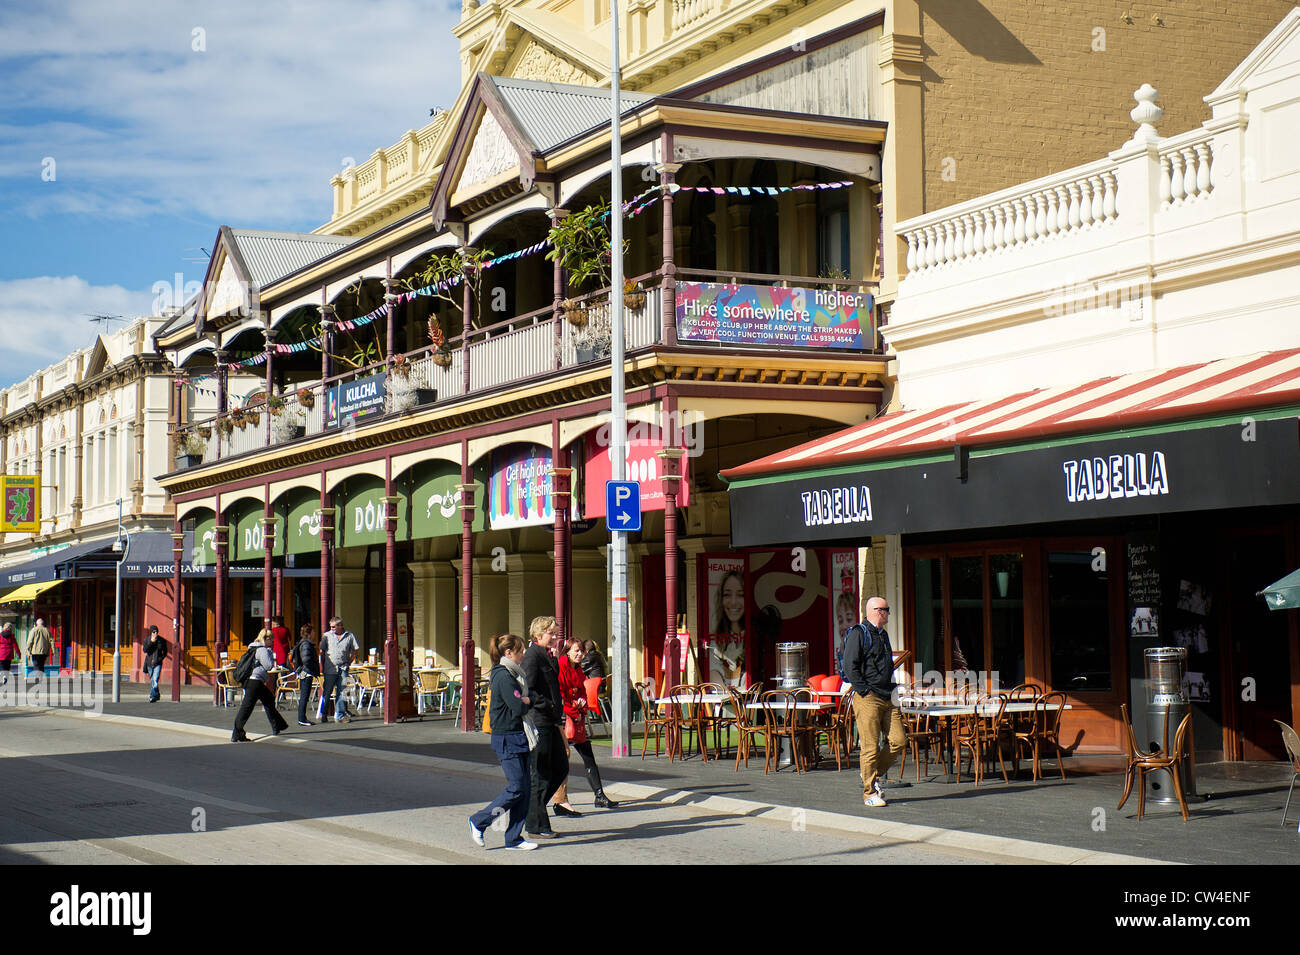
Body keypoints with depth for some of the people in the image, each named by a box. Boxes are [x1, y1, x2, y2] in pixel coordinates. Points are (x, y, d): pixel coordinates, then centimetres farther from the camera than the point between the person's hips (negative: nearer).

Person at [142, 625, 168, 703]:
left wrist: (160, 658, -8)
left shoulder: (161, 640, -1)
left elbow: (165, 652, 8)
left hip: (157, 664, -3)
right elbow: (145, 650, -14)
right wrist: (151, 642, -22)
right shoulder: (147, 640, 0)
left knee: (155, 680, -18)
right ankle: (156, 695, 32)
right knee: (152, 680, 14)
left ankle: (152, 696, -20)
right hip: (149, 663, 3)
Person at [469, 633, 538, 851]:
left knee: (524, 788, 7)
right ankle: (478, 821, 7)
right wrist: (529, 701, -2)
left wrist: (525, 701, -5)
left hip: (518, 737, 9)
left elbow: (522, 703, 16)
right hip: (506, 738, -9)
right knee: (516, 788, -8)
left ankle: (514, 837, 11)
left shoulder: (512, 674, 16)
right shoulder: (503, 677, -16)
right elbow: (518, 708, -21)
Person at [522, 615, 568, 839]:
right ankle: (536, 826, 5)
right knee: (540, 775, -3)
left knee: (561, 768, 13)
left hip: (550, 723, 10)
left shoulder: (547, 656, 16)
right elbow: (529, 693, -20)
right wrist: (552, 707, -22)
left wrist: (559, 712, 13)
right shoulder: (532, 656, -13)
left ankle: (532, 807, 24)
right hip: (538, 723, -10)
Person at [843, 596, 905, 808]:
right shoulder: (858, 634, -6)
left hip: (887, 698, 8)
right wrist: (865, 691, -16)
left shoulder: (883, 635, 20)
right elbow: (850, 667, -14)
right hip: (867, 699, -8)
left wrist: (891, 691, 18)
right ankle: (869, 793, 1)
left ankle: (873, 774, 18)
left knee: (898, 740, 1)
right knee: (871, 746, -6)